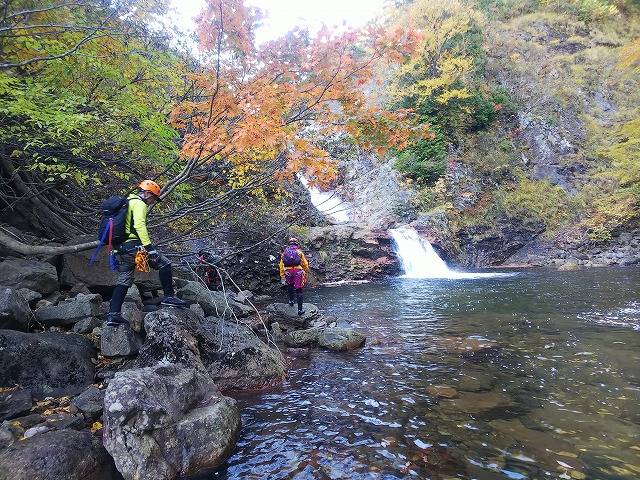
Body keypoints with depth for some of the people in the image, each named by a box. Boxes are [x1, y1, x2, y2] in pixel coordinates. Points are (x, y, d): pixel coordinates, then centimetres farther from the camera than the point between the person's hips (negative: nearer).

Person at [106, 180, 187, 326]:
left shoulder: (126, 203, 27)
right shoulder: (139, 204, -5)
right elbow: (139, 225, -21)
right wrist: (149, 247, -28)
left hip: (120, 249, 10)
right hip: (132, 245, -10)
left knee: (123, 282, 13)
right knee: (164, 264, -3)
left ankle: (113, 315, 10)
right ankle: (169, 297, -4)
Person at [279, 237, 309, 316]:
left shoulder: (285, 252, 16)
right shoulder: (299, 252, 10)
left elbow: (281, 265, 12)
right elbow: (305, 264, 8)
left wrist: (282, 277, 15)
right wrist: (306, 274, 22)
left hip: (288, 272, 2)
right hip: (298, 271, -2)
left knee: (290, 285, 32)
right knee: (299, 291, 3)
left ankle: (291, 301, 42)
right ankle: (300, 310, 2)